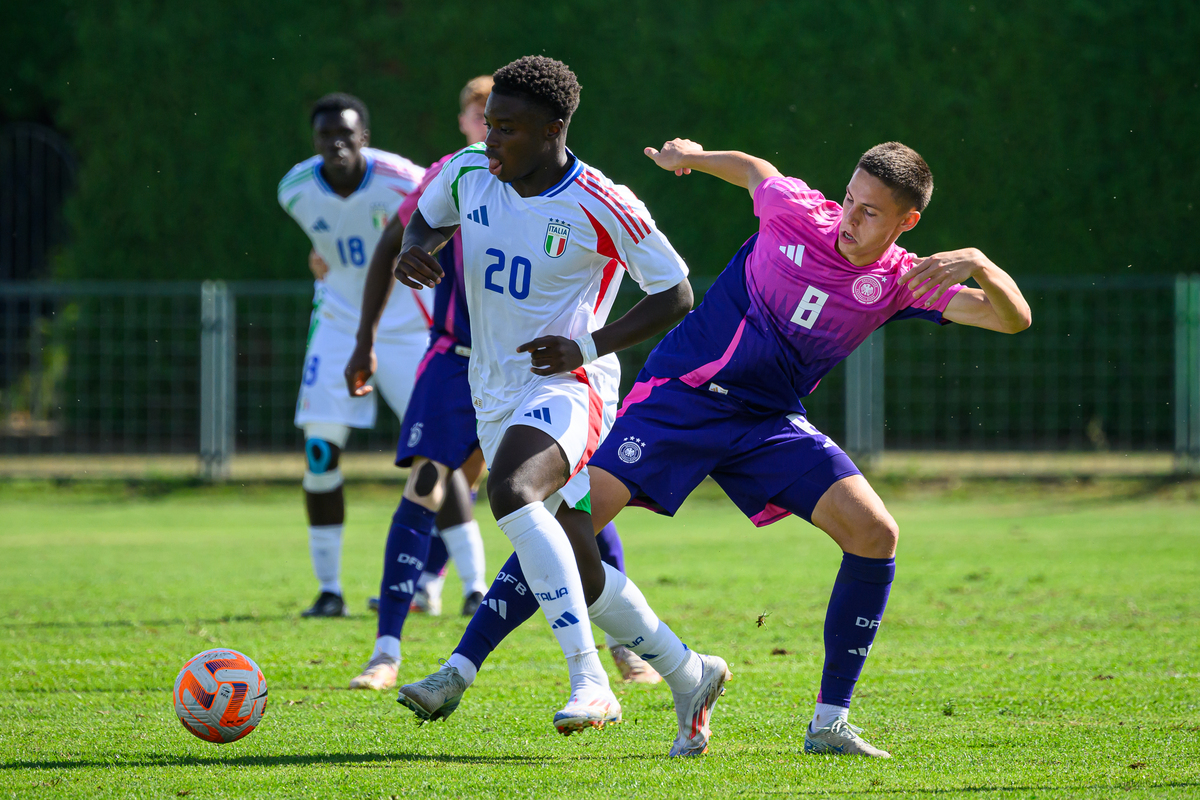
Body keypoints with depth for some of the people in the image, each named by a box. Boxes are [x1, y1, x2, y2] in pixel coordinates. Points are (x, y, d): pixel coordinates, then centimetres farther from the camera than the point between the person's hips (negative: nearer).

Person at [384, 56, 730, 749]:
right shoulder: (467, 174, 0)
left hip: (566, 386, -7)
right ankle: (690, 676, 26)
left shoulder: (602, 209, -16)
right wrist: (413, 250, -5)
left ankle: (589, 678, -36)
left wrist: (590, 345, -18)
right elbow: (425, 221, 21)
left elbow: (676, 295, -7)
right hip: (495, 396, 7)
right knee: (580, 572, 7)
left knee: (511, 491, -36)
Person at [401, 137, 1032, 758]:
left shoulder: (900, 283, -6)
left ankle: (829, 722, -5)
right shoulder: (797, 212, -9)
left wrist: (978, 264, -32)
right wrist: (692, 157, 30)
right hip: (678, 396, -2)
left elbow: (1014, 318, -12)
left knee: (874, 533, -15)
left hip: (770, 425, 2)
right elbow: (752, 169, 14)